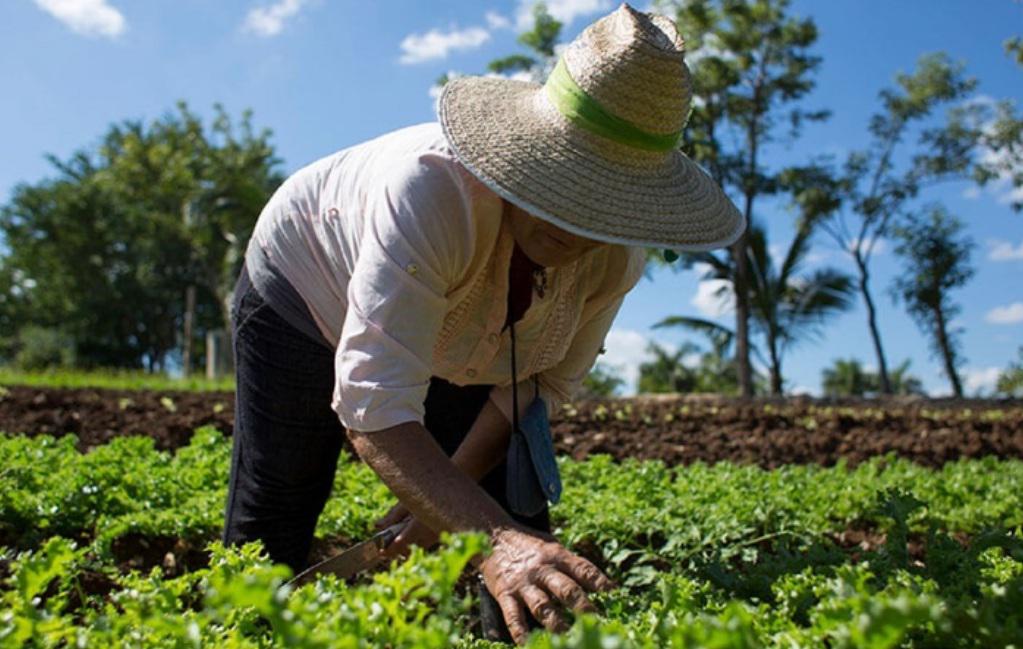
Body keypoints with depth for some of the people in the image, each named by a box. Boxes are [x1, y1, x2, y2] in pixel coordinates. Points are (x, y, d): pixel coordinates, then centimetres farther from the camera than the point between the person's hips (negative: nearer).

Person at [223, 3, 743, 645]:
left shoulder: (620, 252, -27)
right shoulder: (431, 186, -45)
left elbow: (547, 380, -12)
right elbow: (374, 404, -48)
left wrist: (445, 499, -17)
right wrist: (491, 539, -60)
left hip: (456, 344, 4)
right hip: (307, 294, -4)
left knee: (522, 537, -4)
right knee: (270, 534, 3)